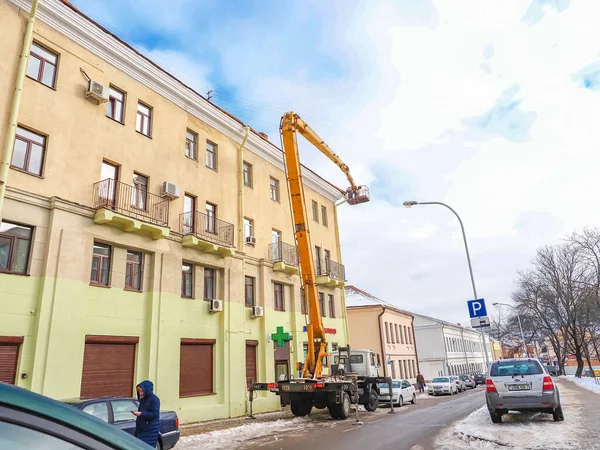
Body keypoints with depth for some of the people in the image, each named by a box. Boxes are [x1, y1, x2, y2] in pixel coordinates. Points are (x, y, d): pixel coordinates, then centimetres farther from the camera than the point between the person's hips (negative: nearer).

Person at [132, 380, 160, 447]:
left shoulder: (154, 399, -11)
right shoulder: (143, 399, 12)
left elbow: (155, 414, -16)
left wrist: (141, 413, -22)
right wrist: (136, 413, 3)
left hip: (151, 430, -7)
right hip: (141, 429, 7)